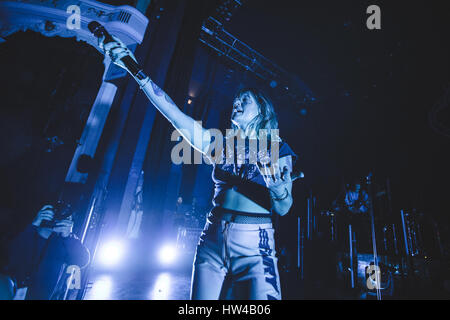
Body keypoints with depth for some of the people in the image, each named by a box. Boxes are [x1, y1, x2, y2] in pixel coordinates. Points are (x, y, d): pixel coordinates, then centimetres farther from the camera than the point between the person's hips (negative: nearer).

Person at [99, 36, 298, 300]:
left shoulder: (277, 149, 1)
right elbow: (174, 113, 1)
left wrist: (276, 184, -27)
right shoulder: (221, 144, 7)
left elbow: (283, 209, -5)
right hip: (213, 241, 3)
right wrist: (135, 69, -1)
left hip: (254, 249, -2)